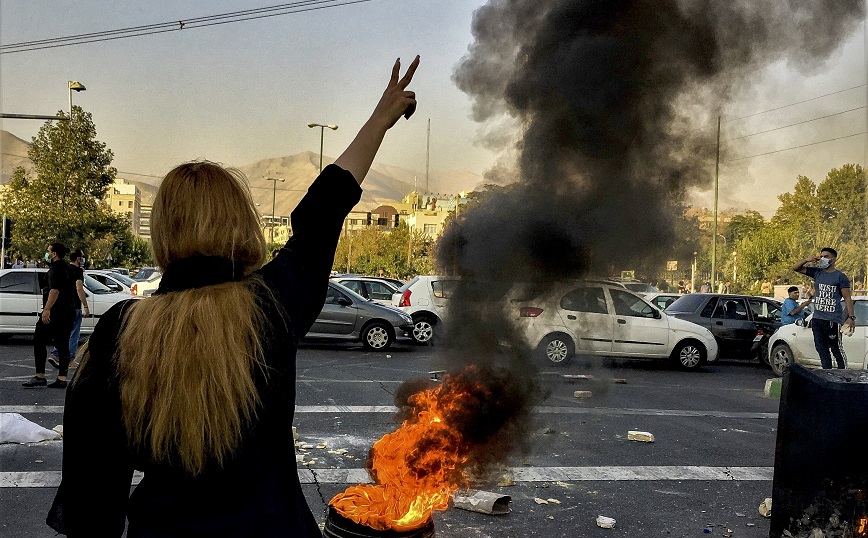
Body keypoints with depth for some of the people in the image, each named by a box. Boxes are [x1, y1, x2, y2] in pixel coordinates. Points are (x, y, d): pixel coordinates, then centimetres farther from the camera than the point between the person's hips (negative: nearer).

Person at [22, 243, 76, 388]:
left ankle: (40, 376, -6)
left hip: (55, 312, -9)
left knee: (39, 341, -2)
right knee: (62, 344, 7)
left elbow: (55, 290, -21)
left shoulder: (56, 267, -10)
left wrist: (47, 309, -24)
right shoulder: (67, 268, 19)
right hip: (68, 312, 9)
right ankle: (62, 378, 5)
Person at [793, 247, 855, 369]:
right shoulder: (817, 273, 13)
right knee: (821, 349, 8)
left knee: (836, 349, -5)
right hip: (817, 318, 6)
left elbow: (847, 298, -3)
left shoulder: (840, 277, -1)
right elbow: (795, 268, 17)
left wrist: (851, 317, -11)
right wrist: (807, 260, -1)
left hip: (833, 320, -6)